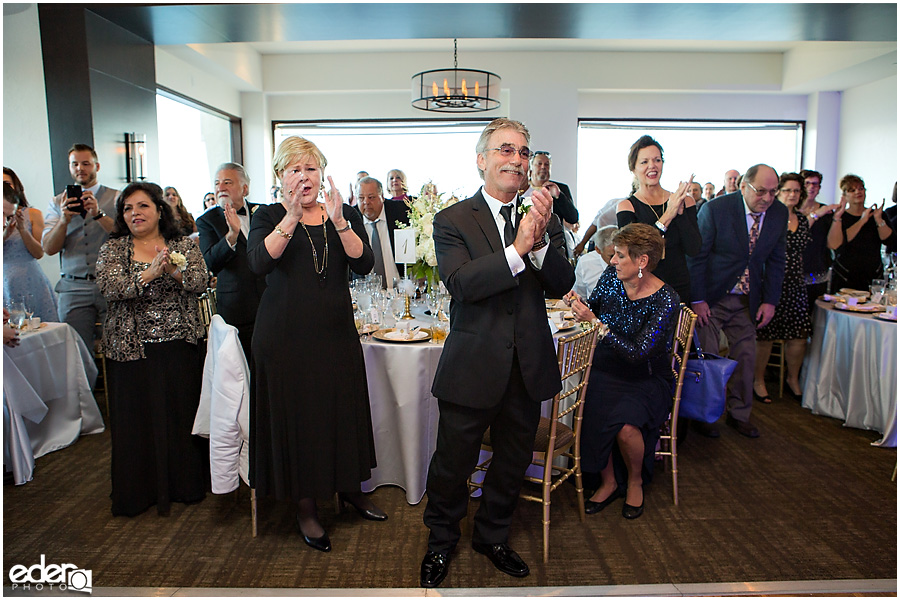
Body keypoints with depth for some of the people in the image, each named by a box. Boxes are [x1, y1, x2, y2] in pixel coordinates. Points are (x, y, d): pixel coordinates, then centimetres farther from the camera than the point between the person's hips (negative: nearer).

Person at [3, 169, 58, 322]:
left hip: (30, 282, 0)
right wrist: (5, 234, -14)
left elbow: (39, 253, -2)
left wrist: (22, 228, -12)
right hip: (6, 284, 1)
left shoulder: (33, 214, 4)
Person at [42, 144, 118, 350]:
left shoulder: (115, 198, 7)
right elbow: (49, 248, 3)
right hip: (73, 288, 2)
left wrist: (99, 214, -20)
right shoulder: (57, 203, 13)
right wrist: (64, 219, -14)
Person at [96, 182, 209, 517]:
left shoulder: (184, 246, 6)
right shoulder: (113, 249, 5)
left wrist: (174, 269, -27)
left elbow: (199, 282, -8)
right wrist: (150, 273, -25)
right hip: (132, 348, 0)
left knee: (183, 412, 5)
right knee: (137, 418, 5)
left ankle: (186, 483, 22)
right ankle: (142, 491, 21)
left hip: (180, 347, 0)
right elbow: (109, 288, -12)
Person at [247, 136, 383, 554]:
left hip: (337, 332, 3)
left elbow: (364, 265, -10)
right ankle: (305, 508, 23)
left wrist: (338, 222, -24)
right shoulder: (270, 216, 0)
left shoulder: (345, 214, 6)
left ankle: (348, 486, 33)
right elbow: (259, 263, -20)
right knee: (295, 415, 5)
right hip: (286, 335, -2)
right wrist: (292, 218, -32)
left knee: (343, 410, 10)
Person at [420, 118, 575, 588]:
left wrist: (541, 240, -23)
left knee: (513, 463, 20)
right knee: (452, 465, 11)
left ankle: (492, 536, 45)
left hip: (528, 368, 4)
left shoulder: (544, 219, 4)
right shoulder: (452, 220, -6)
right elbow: (461, 284, -21)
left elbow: (561, 286, -6)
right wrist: (517, 248, -27)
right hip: (472, 368, -3)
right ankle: (440, 541, 39)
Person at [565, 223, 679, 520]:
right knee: (591, 416, -27)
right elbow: (593, 309, 15)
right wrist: (578, 303, -9)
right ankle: (608, 481, 2)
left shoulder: (666, 300, -16)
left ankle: (635, 481, 5)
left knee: (625, 425, -31)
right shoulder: (611, 277, -3)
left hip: (647, 379, -3)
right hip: (605, 371, 4)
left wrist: (595, 323, -29)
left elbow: (638, 353, -24)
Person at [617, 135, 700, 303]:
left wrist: (680, 211, -15)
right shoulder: (626, 207, -3)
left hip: (680, 289, 2)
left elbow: (693, 249, -6)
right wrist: (668, 215, -18)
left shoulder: (684, 201, 4)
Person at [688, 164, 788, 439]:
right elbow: (696, 256, -12)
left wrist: (770, 300, 1)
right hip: (711, 298, -4)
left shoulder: (779, 213, 0)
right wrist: (697, 300, -14)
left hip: (748, 301, 5)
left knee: (746, 357, 9)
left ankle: (739, 414, 27)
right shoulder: (715, 209, -15)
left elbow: (775, 260, 7)